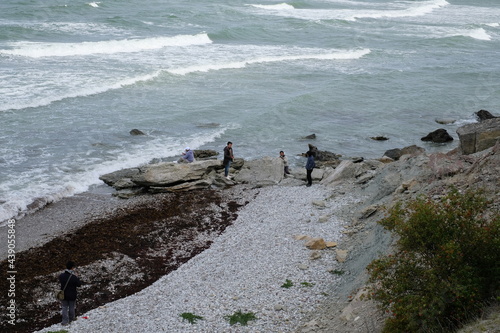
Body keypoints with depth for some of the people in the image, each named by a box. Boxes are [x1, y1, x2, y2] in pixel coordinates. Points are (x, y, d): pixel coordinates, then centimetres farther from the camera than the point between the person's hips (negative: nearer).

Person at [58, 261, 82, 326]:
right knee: (71, 307, 18)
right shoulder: (74, 277, -26)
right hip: (72, 296, -2)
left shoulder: (62, 275, -14)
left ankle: (65, 321, 14)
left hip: (63, 295, 2)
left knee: (64, 307, 14)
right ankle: (71, 319, 36)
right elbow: (79, 284, -13)